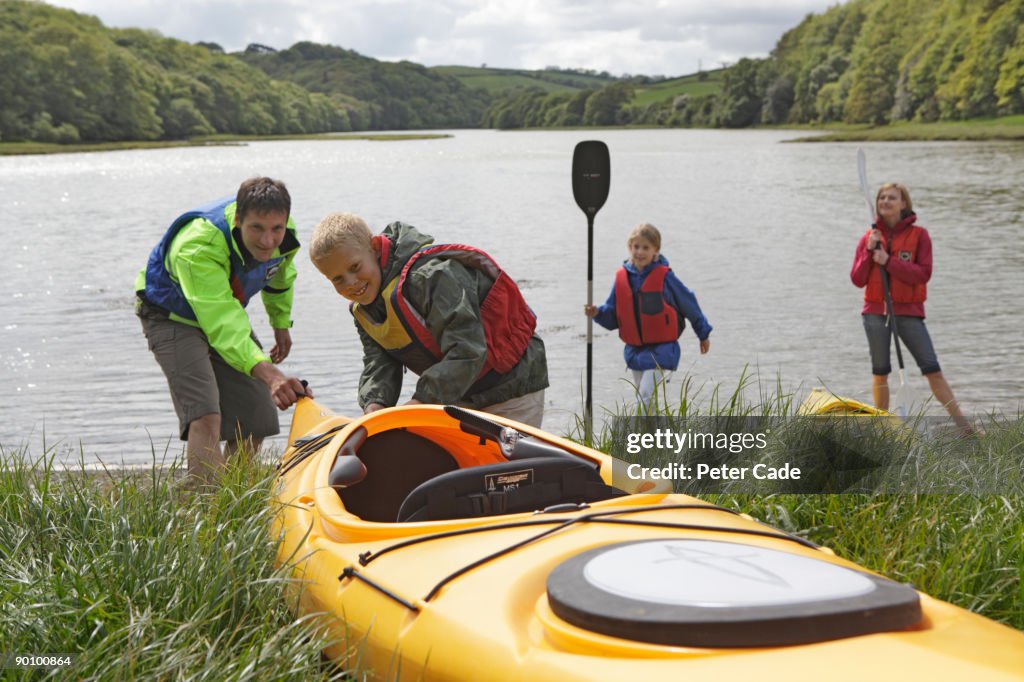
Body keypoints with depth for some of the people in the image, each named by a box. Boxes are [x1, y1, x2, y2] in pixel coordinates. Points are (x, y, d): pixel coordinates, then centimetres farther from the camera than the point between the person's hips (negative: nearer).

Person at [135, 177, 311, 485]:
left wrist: (281, 322, 18)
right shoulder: (197, 248, -40)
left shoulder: (284, 235, -19)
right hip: (172, 317, -6)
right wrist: (268, 373, -59)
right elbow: (222, 324, -48)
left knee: (255, 420, 3)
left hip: (228, 312, 6)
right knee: (206, 416, -26)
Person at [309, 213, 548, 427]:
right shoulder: (363, 310, 1)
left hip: (511, 387, -8)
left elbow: (467, 351, -35)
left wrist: (419, 403, -38)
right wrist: (374, 405, -27)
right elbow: (378, 364, -5)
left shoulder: (432, 275, -29)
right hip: (458, 398, 8)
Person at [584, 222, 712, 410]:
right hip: (635, 350, 5)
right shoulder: (622, 277, 2)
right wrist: (597, 313, -13)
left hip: (662, 350, -5)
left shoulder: (664, 277, -10)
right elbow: (613, 317, 8)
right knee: (643, 400, 16)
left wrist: (703, 335, 13)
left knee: (647, 398, -18)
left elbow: (688, 303, 4)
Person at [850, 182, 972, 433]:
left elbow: (923, 274, -12)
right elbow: (858, 280, 2)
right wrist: (869, 251, -11)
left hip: (909, 311, -2)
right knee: (880, 372, 8)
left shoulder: (919, 235, 0)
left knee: (932, 369, -6)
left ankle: (964, 426, -3)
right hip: (875, 311, 2)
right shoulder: (869, 237, 7)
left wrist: (889, 261, -19)